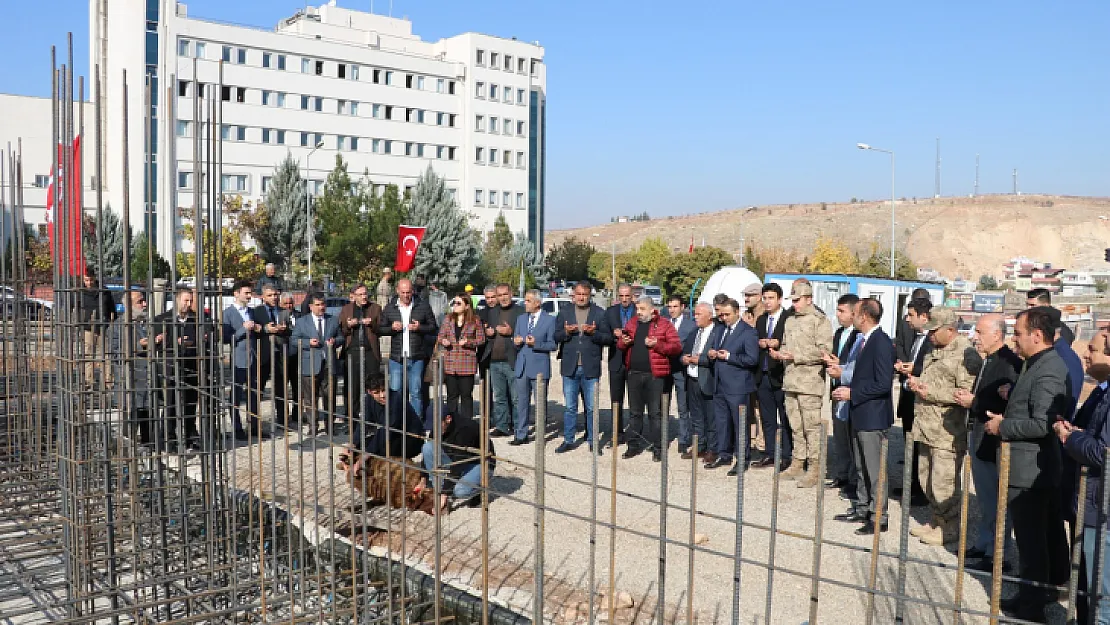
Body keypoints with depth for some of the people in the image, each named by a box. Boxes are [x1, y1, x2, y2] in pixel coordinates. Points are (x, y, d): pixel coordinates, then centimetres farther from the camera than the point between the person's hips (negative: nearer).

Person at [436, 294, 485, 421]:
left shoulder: (475, 321, -1)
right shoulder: (448, 319, 9)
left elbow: (481, 339, 0)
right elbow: (441, 335, 14)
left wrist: (469, 342, -15)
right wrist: (443, 341, -8)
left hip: (467, 363, -3)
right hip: (450, 362, 3)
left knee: (466, 395, 4)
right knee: (452, 395, 8)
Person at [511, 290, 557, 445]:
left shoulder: (549, 320, -4)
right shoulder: (521, 319, 13)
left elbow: (552, 345, -6)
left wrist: (536, 344, -19)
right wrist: (516, 342, -4)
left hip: (539, 367, -5)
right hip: (522, 366, 5)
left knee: (540, 403, 3)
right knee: (521, 402, 9)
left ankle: (540, 436, 12)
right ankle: (521, 435, 17)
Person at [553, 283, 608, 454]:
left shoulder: (599, 313, 3)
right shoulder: (564, 312, 9)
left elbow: (607, 338, -2)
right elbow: (556, 337, 6)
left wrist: (594, 333, -20)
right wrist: (566, 332, -14)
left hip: (590, 368, -1)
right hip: (570, 367, 2)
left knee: (592, 408, 5)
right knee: (569, 407, 8)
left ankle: (592, 440, 16)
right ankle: (568, 440, 17)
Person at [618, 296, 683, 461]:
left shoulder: (664, 324, -3)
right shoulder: (631, 323, 12)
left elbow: (676, 347, -9)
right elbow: (622, 346, 20)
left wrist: (656, 345, -20)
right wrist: (623, 342, -3)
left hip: (655, 375, -5)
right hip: (634, 373, 5)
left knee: (655, 413, 1)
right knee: (634, 412, 11)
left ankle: (658, 448, 9)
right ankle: (633, 445, 20)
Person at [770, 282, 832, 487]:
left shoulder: (819, 320, -7)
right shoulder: (790, 320, 17)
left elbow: (824, 350, -16)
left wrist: (795, 356, -16)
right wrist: (779, 353, 5)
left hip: (810, 381, -8)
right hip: (790, 381, 8)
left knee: (812, 426, -5)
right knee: (796, 426, 13)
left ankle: (814, 468, 0)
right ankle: (798, 463, 22)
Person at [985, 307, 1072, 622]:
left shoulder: (1047, 371, -21)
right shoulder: (1044, 364, 10)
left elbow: (1040, 424, -27)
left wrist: (1002, 427, -15)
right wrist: (1007, 416, 5)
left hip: (1029, 469, -10)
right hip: (1043, 467, 10)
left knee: (1030, 539, -1)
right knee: (1049, 533, 22)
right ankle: (1052, 586, 37)